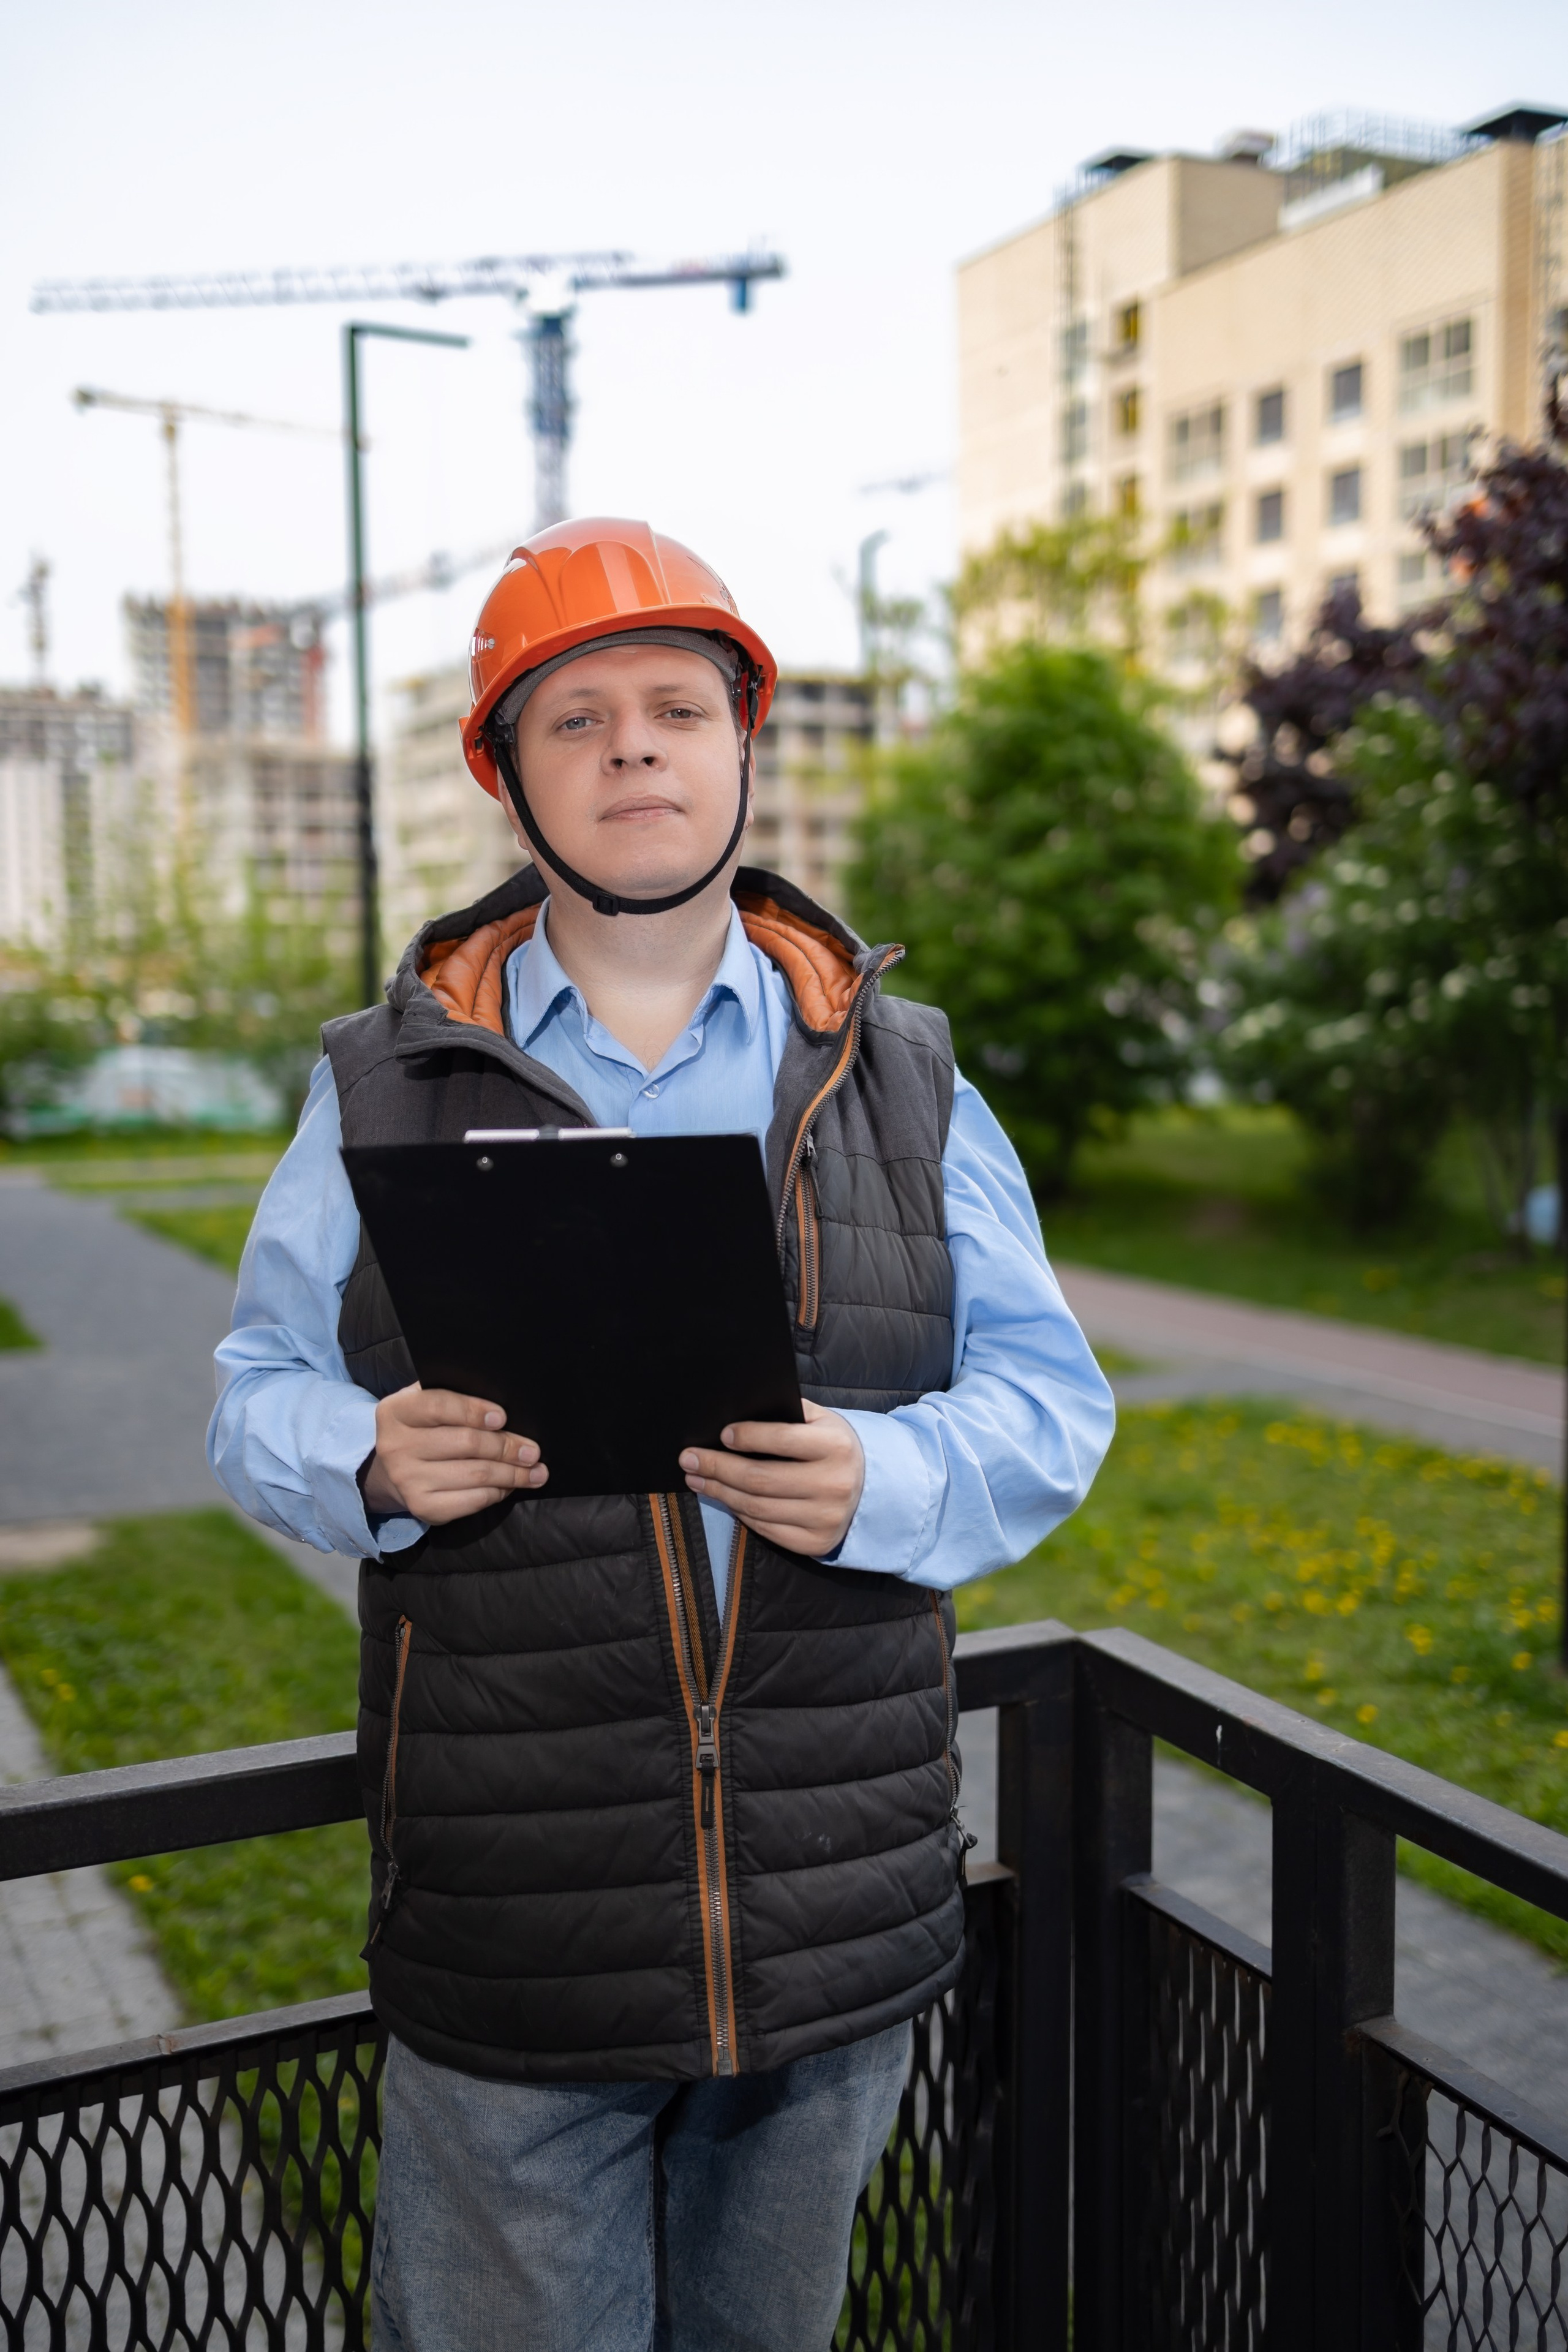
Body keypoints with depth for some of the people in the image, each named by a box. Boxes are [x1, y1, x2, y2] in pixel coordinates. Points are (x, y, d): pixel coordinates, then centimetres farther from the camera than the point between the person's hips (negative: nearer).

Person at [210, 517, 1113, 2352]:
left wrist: (887, 1480, -16)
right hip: (508, 1927, -1)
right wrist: (372, 1461, -14)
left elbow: (1049, 1397, 5)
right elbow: (261, 1391, 9)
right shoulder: (385, 1084, 4)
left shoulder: (897, 1076, 6)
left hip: (835, 1922, 2)